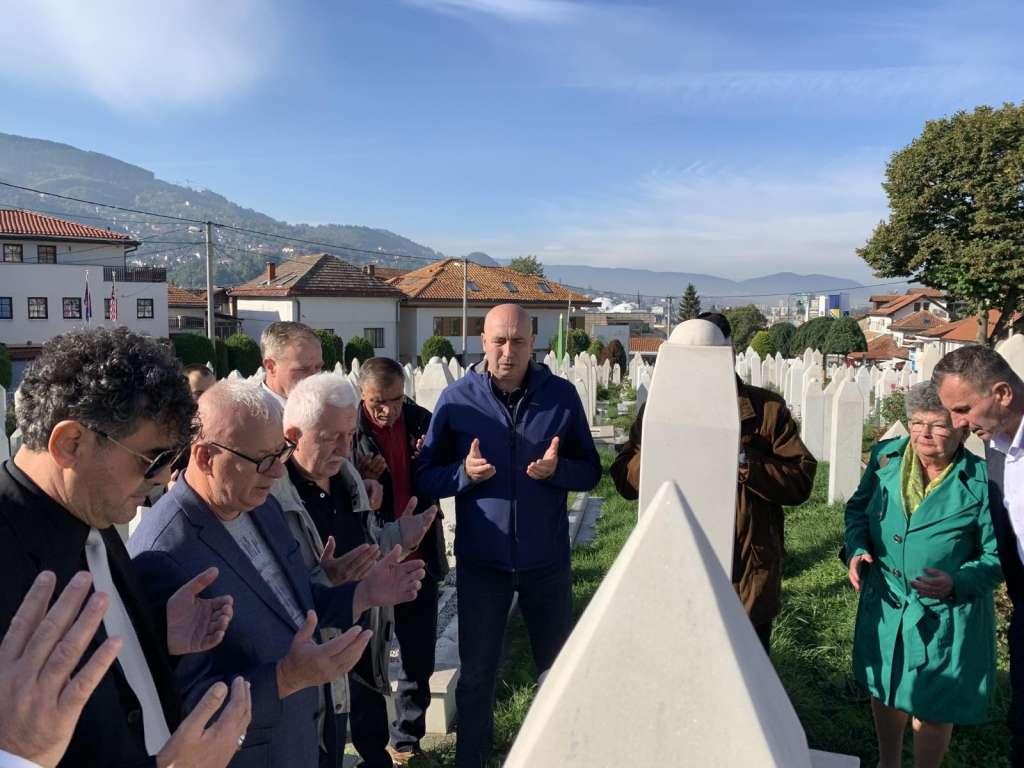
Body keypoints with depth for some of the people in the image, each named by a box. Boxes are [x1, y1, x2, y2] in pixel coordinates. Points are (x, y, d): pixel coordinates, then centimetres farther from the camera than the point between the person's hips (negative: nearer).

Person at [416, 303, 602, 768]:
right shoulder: (456, 399, -8)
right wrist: (464, 472, -24)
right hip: (480, 561, -1)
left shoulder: (561, 395, -5)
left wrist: (558, 468, -21)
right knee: (476, 673, 15)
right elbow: (425, 479, -5)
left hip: (547, 559, 1)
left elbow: (590, 471, 0)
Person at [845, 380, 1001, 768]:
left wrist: (956, 583, -27)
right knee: (884, 689, 23)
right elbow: (858, 508, 9)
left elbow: (997, 556, -10)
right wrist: (857, 548, -9)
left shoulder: (982, 481, -16)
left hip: (946, 615, -4)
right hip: (884, 603, 4)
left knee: (932, 707, 13)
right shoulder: (885, 457, -6)